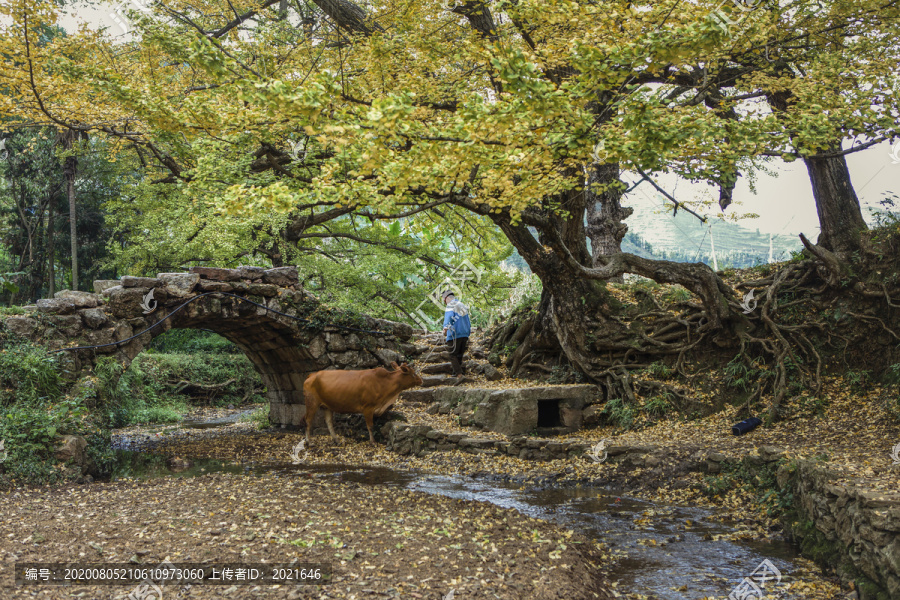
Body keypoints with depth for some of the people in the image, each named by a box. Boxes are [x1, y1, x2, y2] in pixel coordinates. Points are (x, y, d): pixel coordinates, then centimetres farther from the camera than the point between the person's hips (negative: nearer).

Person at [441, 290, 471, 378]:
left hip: (454, 335, -7)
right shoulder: (463, 306, 22)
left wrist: (446, 326, -36)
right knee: (460, 355, 16)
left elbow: (449, 316, -24)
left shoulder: (451, 306, -3)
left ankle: (458, 373, -13)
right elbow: (468, 322, 25)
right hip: (465, 334, 7)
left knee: (453, 355, -3)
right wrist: (468, 334, 30)